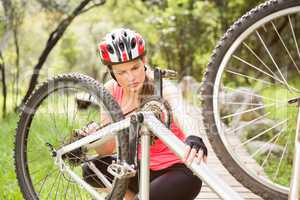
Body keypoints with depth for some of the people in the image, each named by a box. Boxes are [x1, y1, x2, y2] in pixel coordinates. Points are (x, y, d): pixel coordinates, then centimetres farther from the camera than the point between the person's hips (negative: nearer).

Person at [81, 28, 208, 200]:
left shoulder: (164, 89, -18)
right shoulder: (112, 90, -5)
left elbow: (180, 116, -43)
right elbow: (107, 148, -2)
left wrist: (193, 138, -65)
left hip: (178, 170, -5)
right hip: (144, 167, 5)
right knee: (92, 169, -11)